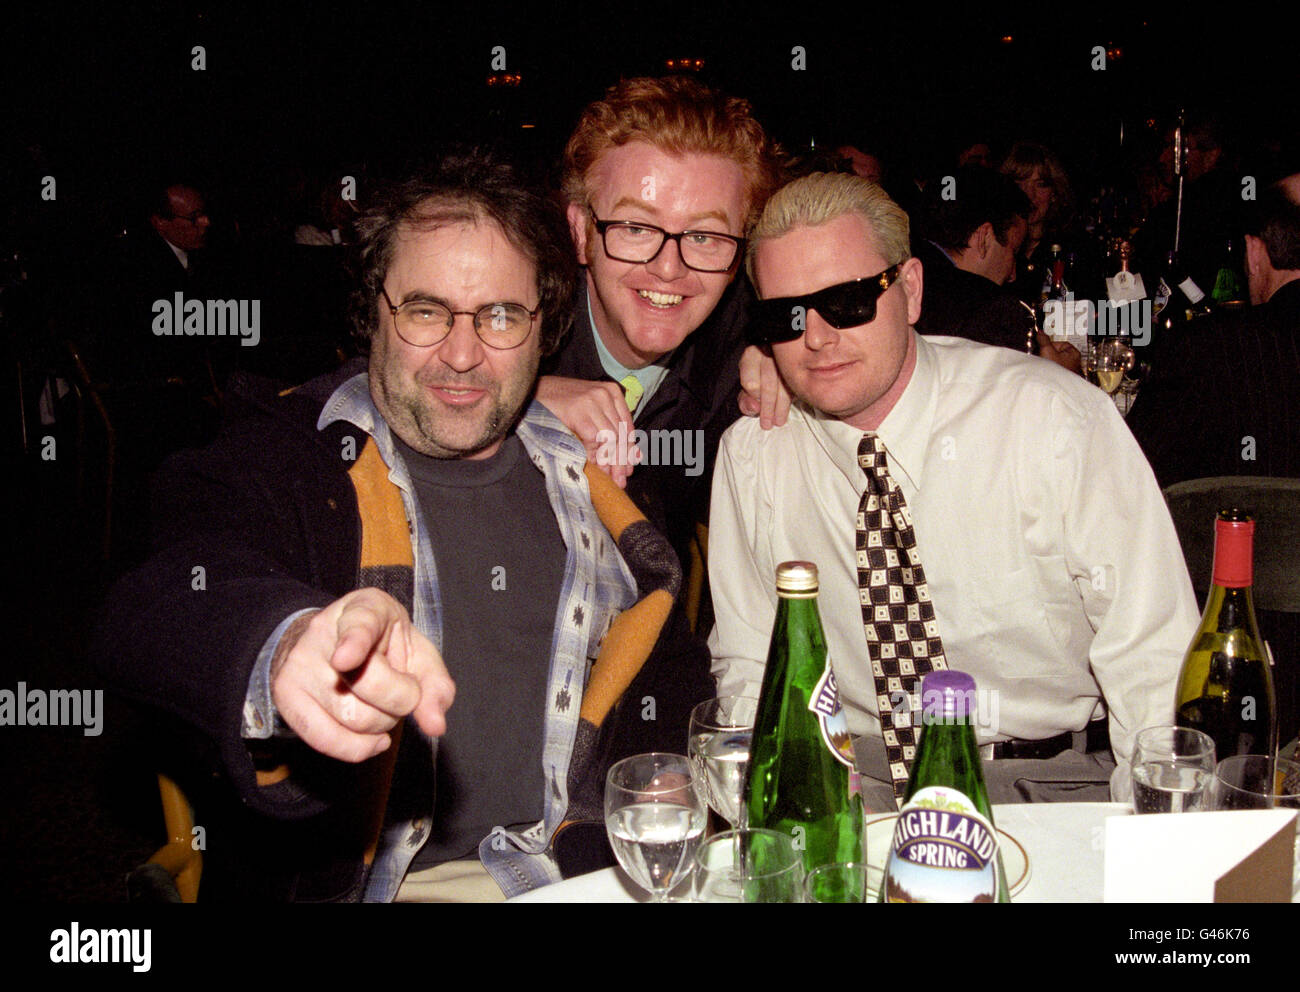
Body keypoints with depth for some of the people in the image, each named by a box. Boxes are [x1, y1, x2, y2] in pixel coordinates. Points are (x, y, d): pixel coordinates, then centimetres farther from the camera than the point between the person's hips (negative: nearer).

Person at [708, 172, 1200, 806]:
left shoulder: (1056, 420, -10)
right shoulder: (751, 454, -1)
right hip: (850, 789, 1)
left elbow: (1153, 660, -8)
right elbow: (749, 667, 9)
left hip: (1054, 785, 0)